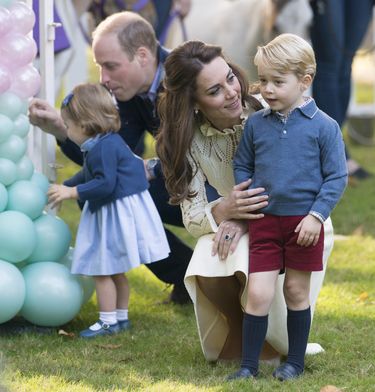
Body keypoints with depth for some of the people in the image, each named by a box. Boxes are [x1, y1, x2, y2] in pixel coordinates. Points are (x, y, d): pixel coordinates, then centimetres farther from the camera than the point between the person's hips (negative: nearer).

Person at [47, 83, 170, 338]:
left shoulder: (103, 148, -22)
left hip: (117, 214, -11)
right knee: (115, 271, 19)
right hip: (116, 212, 11)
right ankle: (121, 317, 28)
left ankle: (108, 322, 2)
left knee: (103, 270, -4)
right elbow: (87, 176, 26)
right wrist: (63, 187, 27)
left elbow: (105, 184, -27)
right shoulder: (108, 142, 12)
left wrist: (71, 192, -21)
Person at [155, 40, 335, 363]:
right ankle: (238, 333, 5)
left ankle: (275, 344, 0)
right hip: (236, 222, 3)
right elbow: (191, 218, -13)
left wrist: (244, 219, -31)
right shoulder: (190, 139, -12)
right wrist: (223, 211, -38)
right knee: (208, 272, -28)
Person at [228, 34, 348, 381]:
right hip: (264, 221, 2)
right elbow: (241, 166, 14)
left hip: (304, 222, -2)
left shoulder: (323, 126, -7)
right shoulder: (255, 124, 2)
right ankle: (249, 365, 4)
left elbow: (337, 177, -6)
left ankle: (295, 362, 23)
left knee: (296, 291, 10)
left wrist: (316, 215, -13)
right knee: (258, 293, -4)